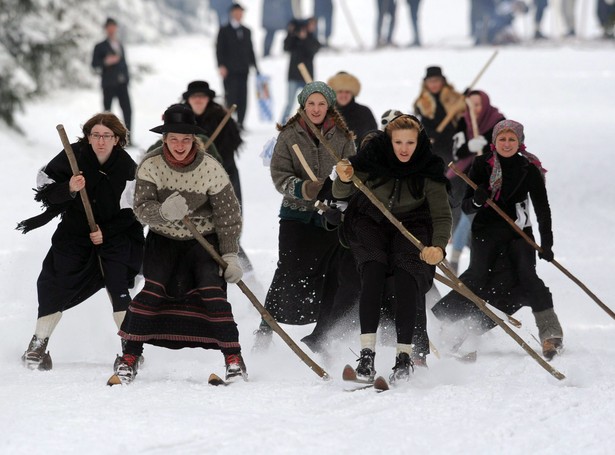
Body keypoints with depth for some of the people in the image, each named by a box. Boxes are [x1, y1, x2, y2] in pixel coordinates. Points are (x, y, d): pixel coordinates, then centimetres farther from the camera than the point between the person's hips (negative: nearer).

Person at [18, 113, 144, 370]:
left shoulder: (126, 167, -12)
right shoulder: (75, 155, -12)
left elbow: (129, 213, -7)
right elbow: (44, 188, -11)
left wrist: (106, 232, -19)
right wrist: (68, 189, -30)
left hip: (113, 234, -1)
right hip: (74, 231, 1)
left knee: (118, 288, -14)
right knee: (55, 286, -6)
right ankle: (38, 346, 6)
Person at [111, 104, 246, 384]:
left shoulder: (210, 168, -16)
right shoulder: (150, 165, -15)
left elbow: (228, 215, -10)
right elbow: (142, 208, -21)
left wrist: (230, 255, -13)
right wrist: (163, 212, -43)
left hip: (203, 240, -1)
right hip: (163, 239, 1)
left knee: (212, 292, -17)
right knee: (153, 291, -16)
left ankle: (234, 359, -10)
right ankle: (129, 357, -7)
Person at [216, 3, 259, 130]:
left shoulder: (246, 31, 19)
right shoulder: (224, 31, 5)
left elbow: (250, 50, 21)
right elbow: (219, 49, -1)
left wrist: (255, 66, 13)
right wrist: (221, 66, -12)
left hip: (243, 70, 4)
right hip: (229, 71, -4)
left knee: (243, 98, -2)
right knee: (231, 97, -10)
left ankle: (240, 123, 3)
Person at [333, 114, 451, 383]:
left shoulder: (429, 169, -21)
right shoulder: (372, 155, -21)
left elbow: (442, 215, -21)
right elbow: (339, 194, -12)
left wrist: (438, 246, -40)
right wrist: (344, 181, -36)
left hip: (411, 226, 0)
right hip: (370, 221, 0)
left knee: (407, 280, -20)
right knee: (373, 273, -23)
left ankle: (405, 354, -14)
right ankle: (367, 352, -26)